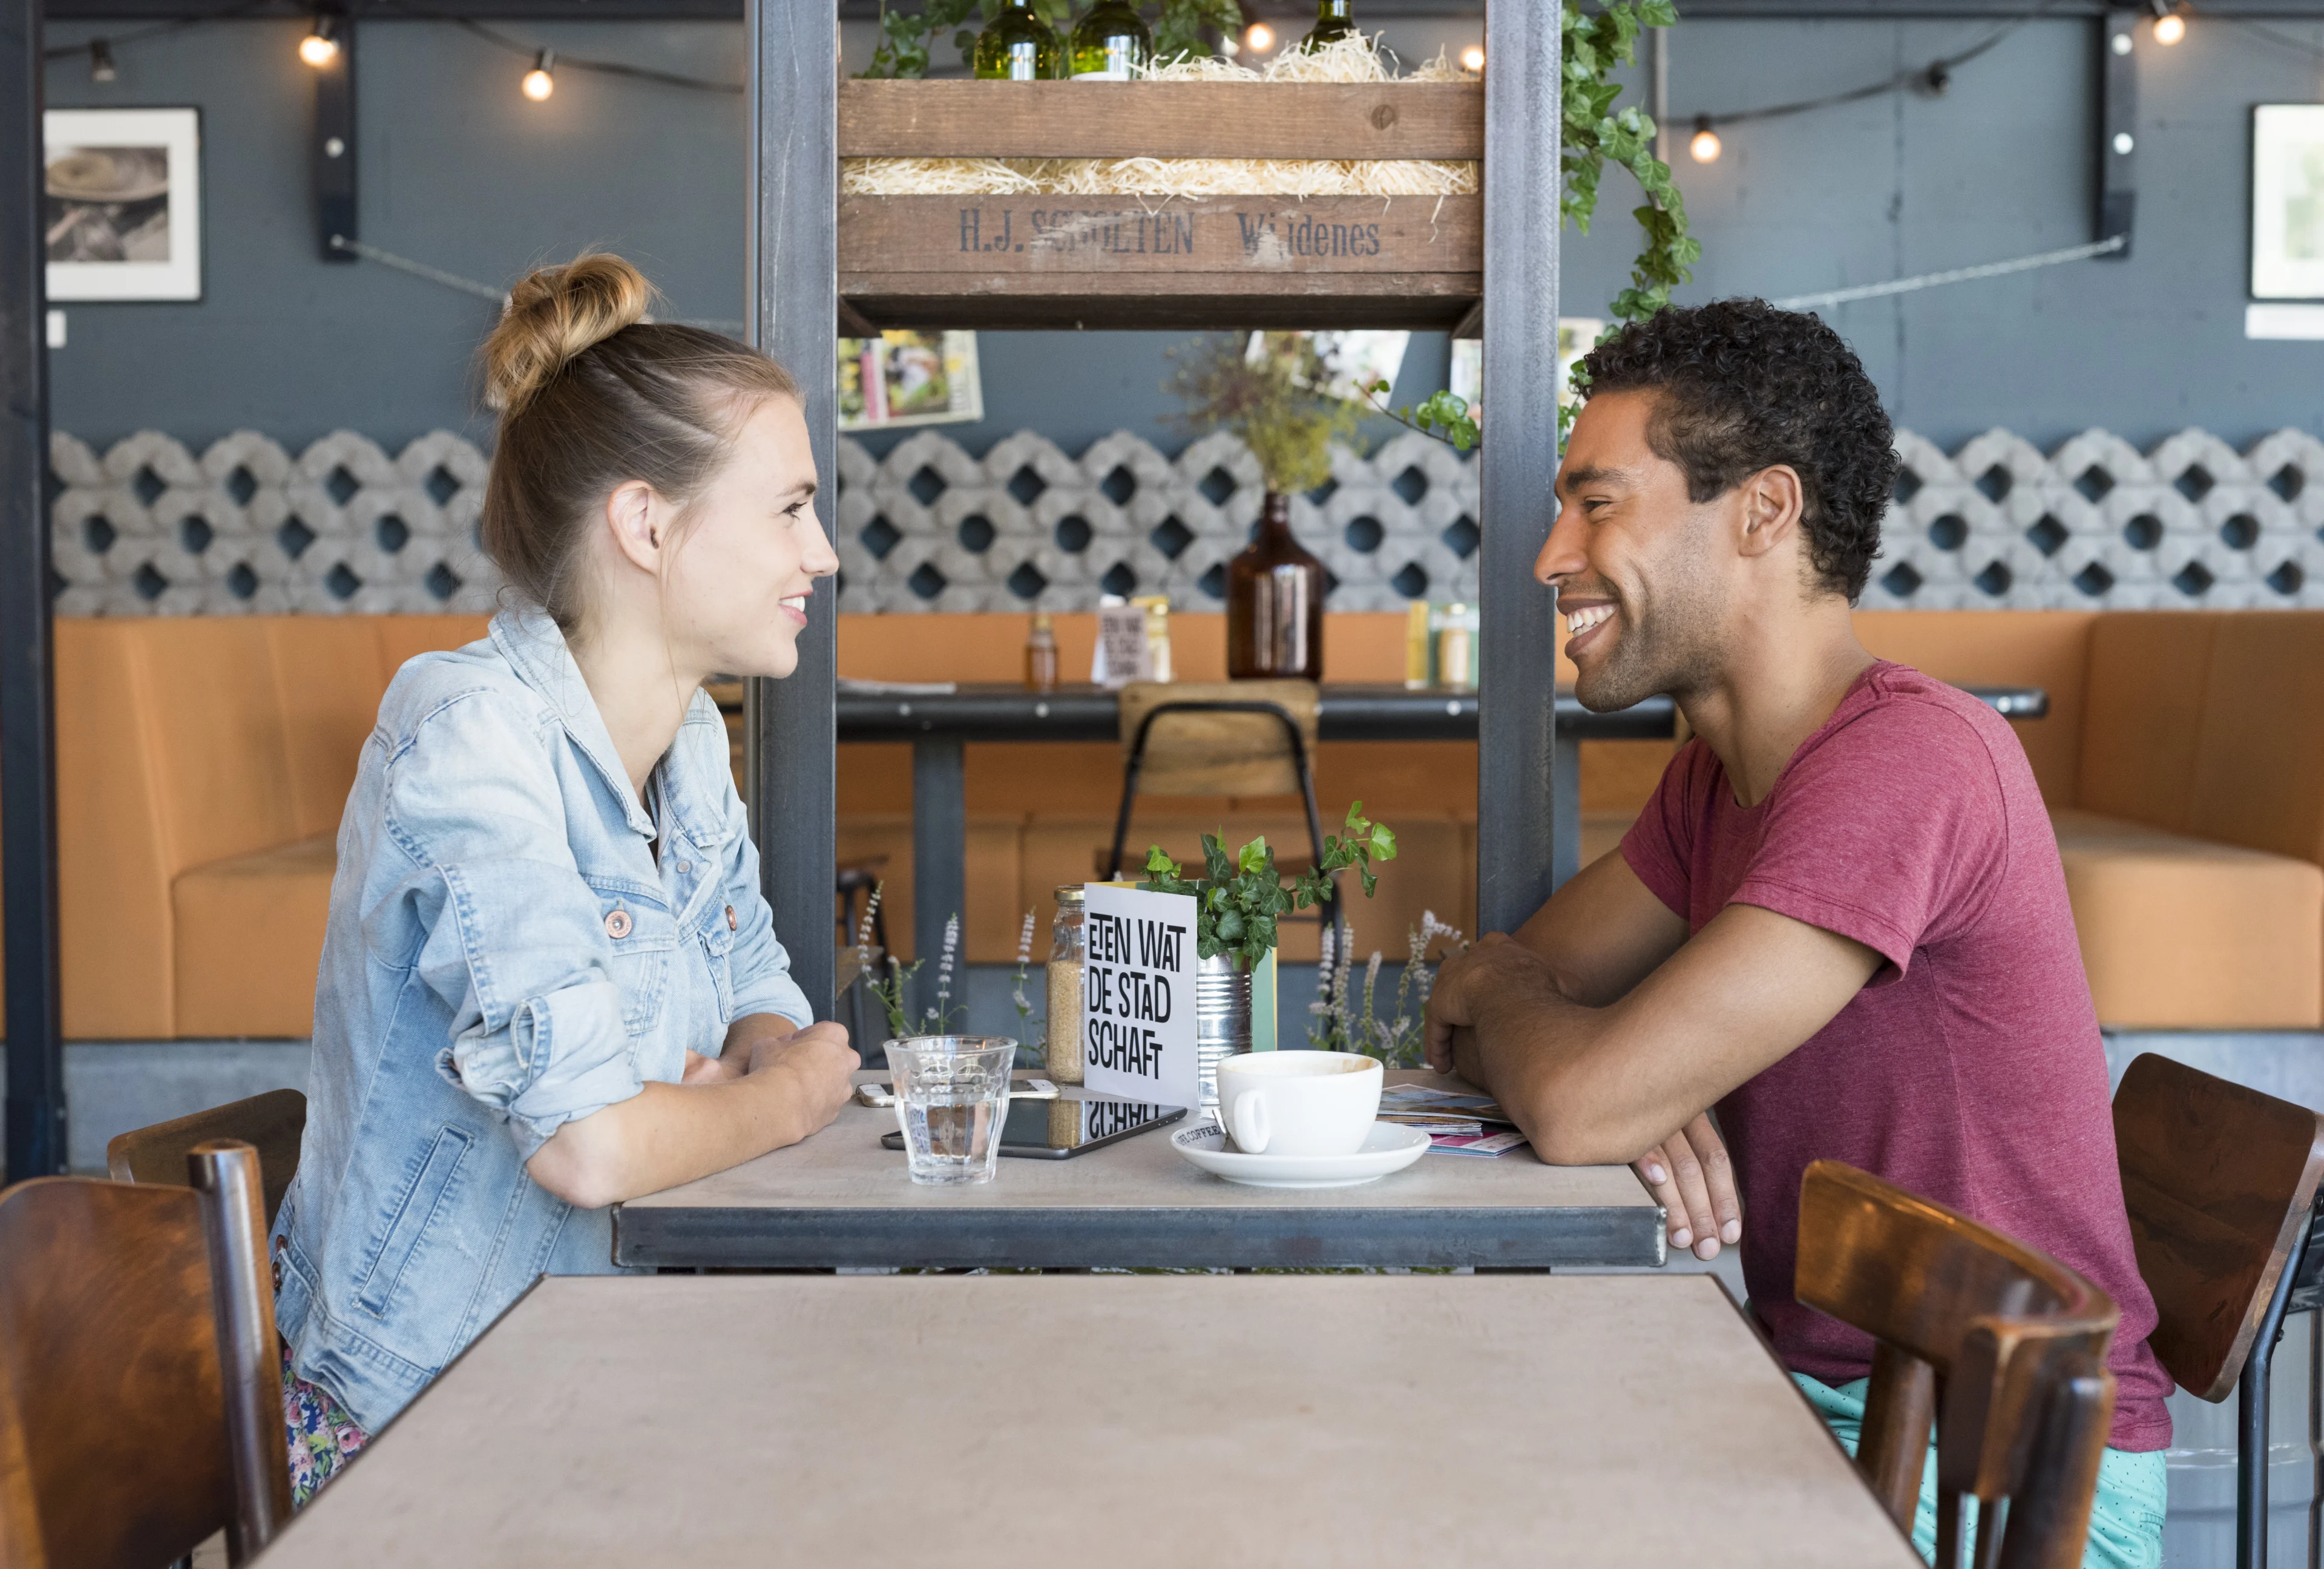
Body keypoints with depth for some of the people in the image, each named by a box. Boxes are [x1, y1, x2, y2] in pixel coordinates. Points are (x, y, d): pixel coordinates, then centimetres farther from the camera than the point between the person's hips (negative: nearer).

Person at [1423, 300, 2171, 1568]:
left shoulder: (1912, 760, -23)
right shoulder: (1718, 773, 7)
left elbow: (1578, 1106, -28)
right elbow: (1475, 1013, 9)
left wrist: (1493, 986, -5)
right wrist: (1641, 1094, -14)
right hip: (1817, 1402, 7)